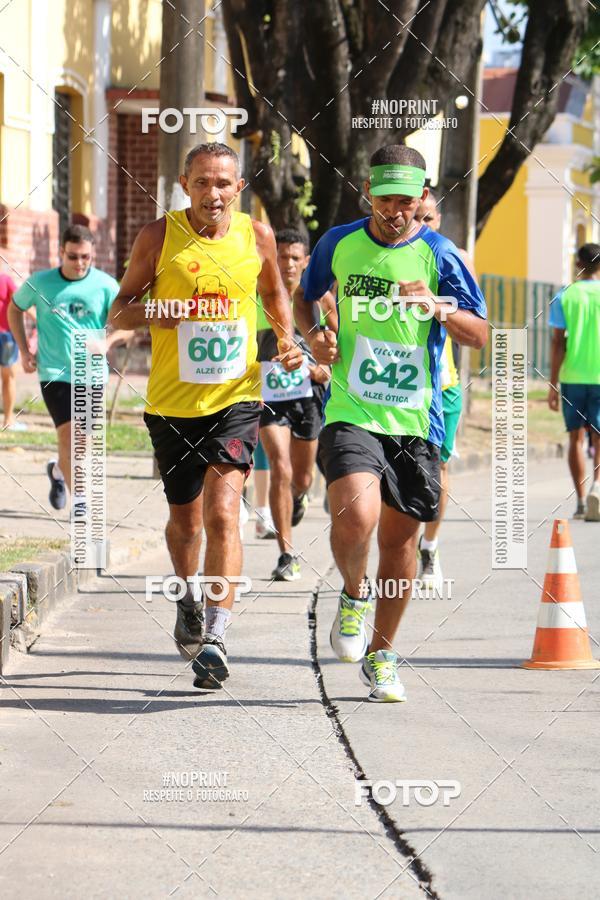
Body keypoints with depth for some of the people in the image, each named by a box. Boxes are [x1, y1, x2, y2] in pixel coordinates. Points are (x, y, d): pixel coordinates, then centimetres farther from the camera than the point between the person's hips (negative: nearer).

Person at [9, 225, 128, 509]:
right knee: (68, 433, -16)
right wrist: (24, 350, 7)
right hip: (54, 371, -2)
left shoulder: (105, 285, -4)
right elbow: (15, 309, 15)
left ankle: (59, 470, 46)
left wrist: (107, 342, -20)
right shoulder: (39, 283, -3)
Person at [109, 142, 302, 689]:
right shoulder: (159, 237, -5)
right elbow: (119, 311, 1)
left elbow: (273, 291, 22)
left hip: (236, 397, -1)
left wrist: (287, 339, 6)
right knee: (186, 519, 13)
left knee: (222, 511, -17)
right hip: (173, 400, 1)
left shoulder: (256, 236, 1)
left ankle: (214, 639, -20)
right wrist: (150, 312, -21)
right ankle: (188, 597, 44)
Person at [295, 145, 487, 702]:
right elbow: (304, 297, 22)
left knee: (401, 537, 7)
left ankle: (381, 654, 25)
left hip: (415, 421, 1)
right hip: (351, 412, -1)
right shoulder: (339, 244, 4)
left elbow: (479, 335, 2)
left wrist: (437, 306, -17)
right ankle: (353, 597, 8)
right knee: (356, 517, -24)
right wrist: (314, 335, 1)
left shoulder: (439, 254, 0)